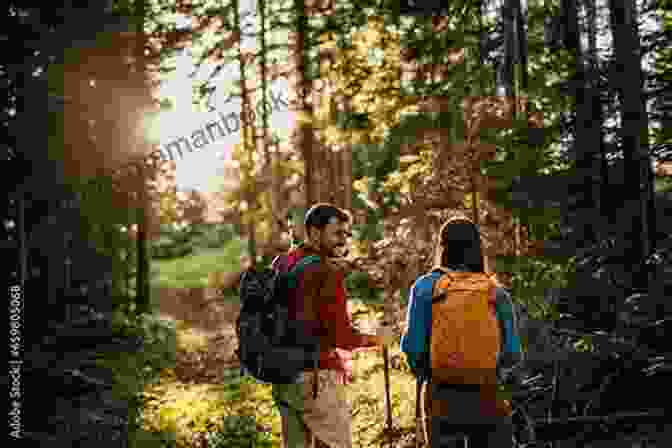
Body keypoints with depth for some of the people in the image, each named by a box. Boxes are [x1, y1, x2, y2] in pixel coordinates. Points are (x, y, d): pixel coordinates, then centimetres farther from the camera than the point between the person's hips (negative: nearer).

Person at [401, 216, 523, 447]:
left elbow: (412, 345, -10)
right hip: (485, 396, 0)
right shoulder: (497, 292, -2)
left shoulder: (425, 287, -6)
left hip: (440, 395, 0)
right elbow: (513, 355, -2)